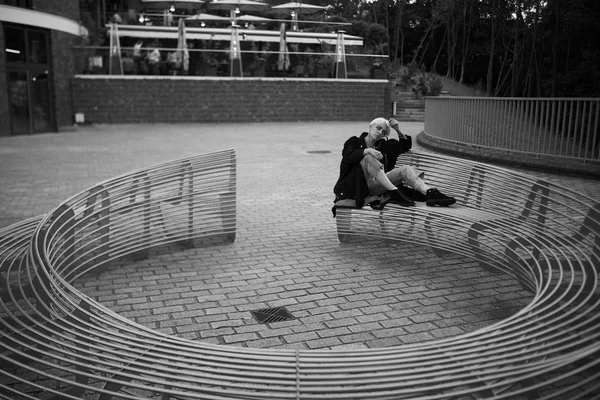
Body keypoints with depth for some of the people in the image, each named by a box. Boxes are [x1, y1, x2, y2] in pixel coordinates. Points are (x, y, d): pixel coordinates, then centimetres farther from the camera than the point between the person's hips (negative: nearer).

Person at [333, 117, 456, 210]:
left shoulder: (383, 145, 23)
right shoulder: (354, 141, 10)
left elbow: (406, 145, 23)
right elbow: (347, 156, -12)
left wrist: (398, 130, 7)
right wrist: (368, 151, -25)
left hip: (375, 186, 4)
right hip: (356, 186, -4)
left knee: (405, 169, -16)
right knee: (367, 158, -31)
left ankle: (430, 193, -40)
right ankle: (395, 192, -39)